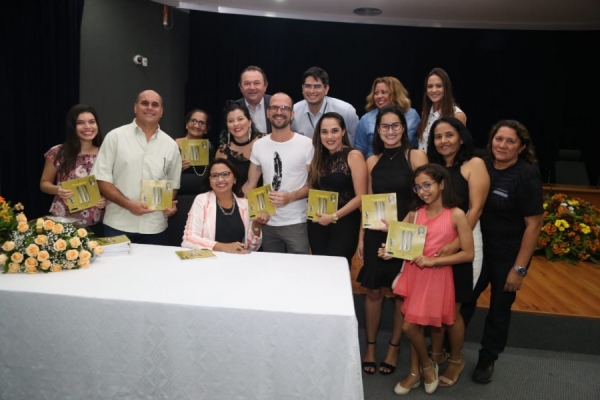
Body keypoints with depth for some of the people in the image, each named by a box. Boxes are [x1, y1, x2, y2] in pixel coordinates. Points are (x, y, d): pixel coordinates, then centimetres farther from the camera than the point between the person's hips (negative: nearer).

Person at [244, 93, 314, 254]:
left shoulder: (307, 144, -6)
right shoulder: (258, 145, 4)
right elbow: (250, 184, 8)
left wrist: (290, 197, -19)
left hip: (296, 223, -3)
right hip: (267, 224, 4)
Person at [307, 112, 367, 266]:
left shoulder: (354, 156, -8)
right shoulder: (319, 157, 9)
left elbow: (360, 197, -13)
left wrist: (334, 216, -18)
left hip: (344, 225, -5)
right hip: (317, 225, 6)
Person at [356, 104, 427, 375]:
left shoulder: (416, 157, -6)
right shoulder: (373, 161, 5)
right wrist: (361, 238, 6)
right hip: (376, 234, 3)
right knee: (374, 291, 9)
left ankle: (394, 348, 27)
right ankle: (370, 346, 26)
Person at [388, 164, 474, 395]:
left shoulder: (456, 215, -11)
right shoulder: (414, 214, 2)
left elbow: (468, 254, -12)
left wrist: (433, 260, -18)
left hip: (436, 277, -4)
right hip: (413, 274, 4)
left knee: (409, 326, -4)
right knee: (414, 326, 12)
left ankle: (427, 365, 24)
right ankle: (415, 372, 31)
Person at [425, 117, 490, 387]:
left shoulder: (474, 164, -5)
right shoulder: (431, 166, 11)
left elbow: (476, 208, -13)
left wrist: (455, 244, -22)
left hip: (463, 243, -4)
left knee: (452, 307, 4)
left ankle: (456, 360, 27)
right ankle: (436, 352, 33)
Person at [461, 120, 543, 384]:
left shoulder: (527, 175, -16)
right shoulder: (482, 167, -3)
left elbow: (533, 225, -15)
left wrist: (519, 268, -16)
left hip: (508, 255, -3)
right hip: (478, 250, 4)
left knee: (499, 309, 15)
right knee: (463, 300, 14)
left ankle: (487, 359, 36)